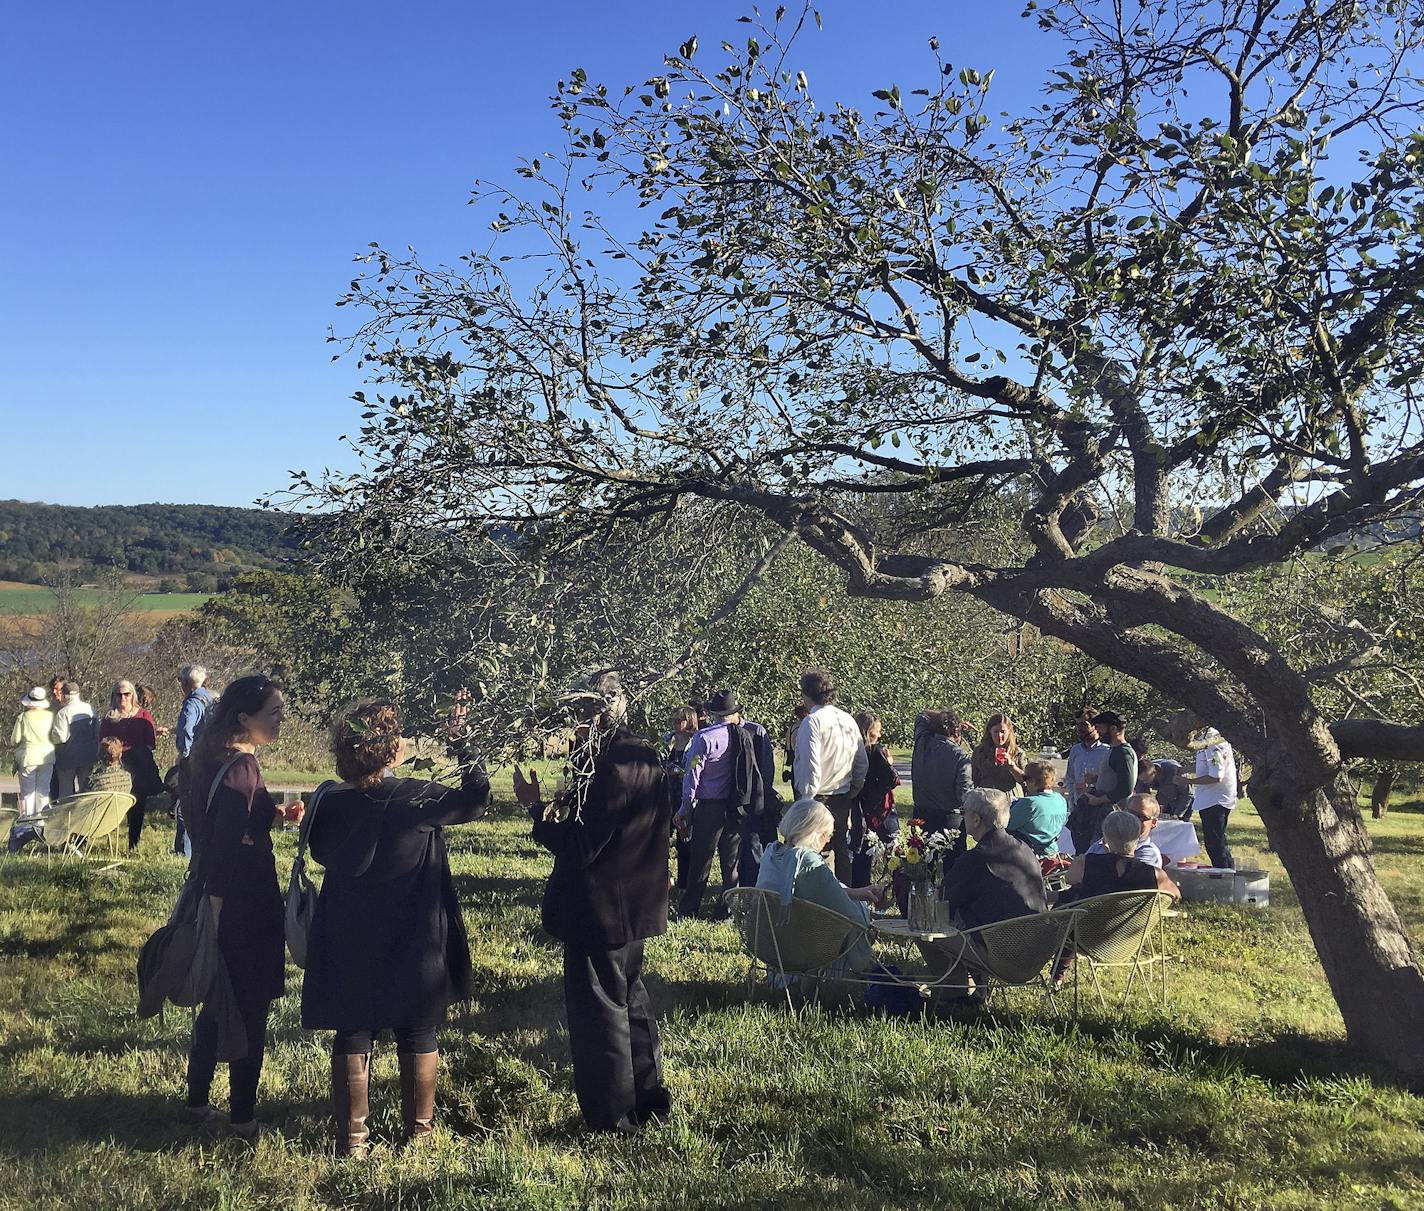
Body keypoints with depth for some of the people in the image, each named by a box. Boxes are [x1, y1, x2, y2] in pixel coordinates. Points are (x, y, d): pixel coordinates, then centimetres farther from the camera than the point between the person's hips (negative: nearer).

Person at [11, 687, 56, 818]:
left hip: (28, 758, -2)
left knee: (27, 792, 7)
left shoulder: (23, 717, -8)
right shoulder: (51, 716, -4)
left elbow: (15, 740, -2)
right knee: (43, 791, 9)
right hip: (47, 757, 2)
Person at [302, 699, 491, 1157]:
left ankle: (353, 1138, 20)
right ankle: (419, 1130, 27)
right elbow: (476, 799, -4)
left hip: (349, 946, 2)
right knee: (418, 1035, 14)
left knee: (352, 1036, 14)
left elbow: (319, 851, 9)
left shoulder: (331, 802, -10)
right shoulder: (417, 799, -19)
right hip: (415, 945, -2)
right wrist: (460, 745, 1)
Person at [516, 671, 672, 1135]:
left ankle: (612, 1119, 17)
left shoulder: (610, 769, -26)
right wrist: (566, 807, 6)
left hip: (598, 913, -10)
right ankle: (649, 1099, 36)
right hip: (635, 907, 10)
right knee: (630, 1000, 23)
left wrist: (536, 808, -14)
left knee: (598, 1014, 5)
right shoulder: (647, 759, 5)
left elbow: (578, 847, -25)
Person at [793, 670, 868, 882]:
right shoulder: (848, 720, 9)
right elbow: (863, 763, 14)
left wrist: (805, 800, -12)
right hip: (843, 799, 7)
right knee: (841, 853, 16)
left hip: (817, 799, -7)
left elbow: (811, 767, -20)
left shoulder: (812, 721, -14)